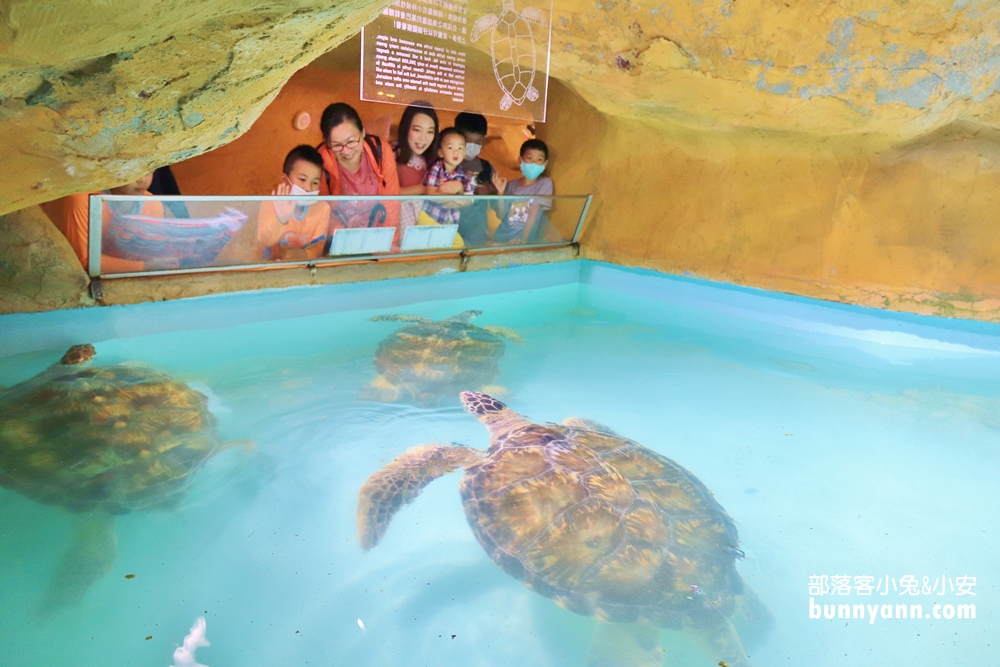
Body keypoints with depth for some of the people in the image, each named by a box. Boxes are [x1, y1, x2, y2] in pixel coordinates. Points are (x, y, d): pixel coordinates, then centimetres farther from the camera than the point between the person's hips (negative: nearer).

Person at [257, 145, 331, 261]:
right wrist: (280, 220, -37)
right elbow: (264, 241, -21)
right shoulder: (270, 204, -9)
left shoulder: (323, 208, -4)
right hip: (274, 263, -1)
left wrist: (304, 255, -26)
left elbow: (320, 245, -6)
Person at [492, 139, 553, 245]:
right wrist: (500, 192, -7)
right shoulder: (512, 185, 9)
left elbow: (534, 214, -7)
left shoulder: (545, 183, 0)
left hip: (527, 238, -3)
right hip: (503, 235, 3)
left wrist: (523, 238, -17)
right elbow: (502, 215, 6)